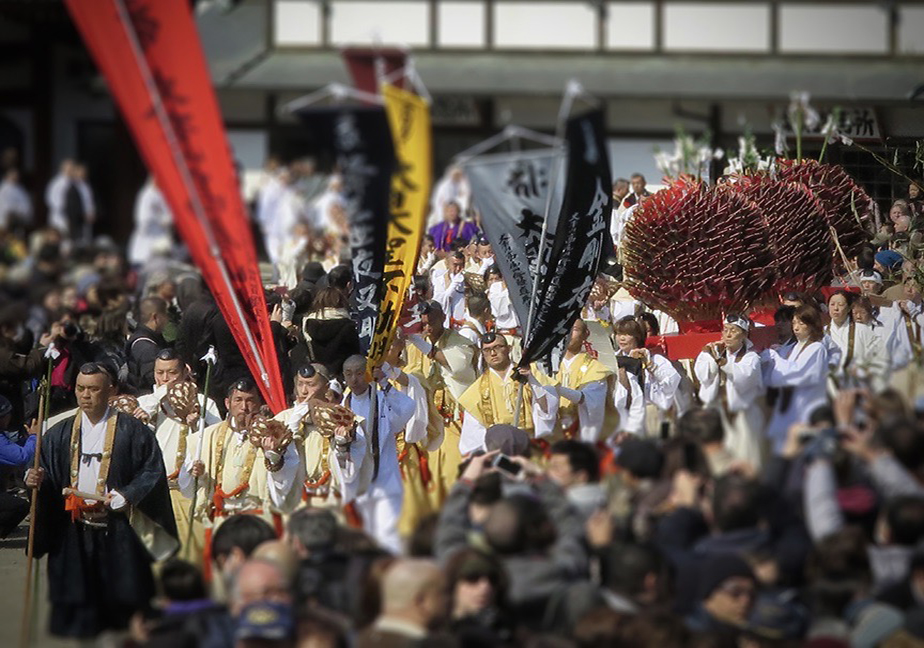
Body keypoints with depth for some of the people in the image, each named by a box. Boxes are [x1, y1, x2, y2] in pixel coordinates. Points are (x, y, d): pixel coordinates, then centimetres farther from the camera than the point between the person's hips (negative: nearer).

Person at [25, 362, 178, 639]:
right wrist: (36, 479, -11)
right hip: (73, 536, 3)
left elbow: (152, 472, -5)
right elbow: (46, 473, 13)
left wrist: (118, 500, -14)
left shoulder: (131, 431, 0)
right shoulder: (60, 434, 12)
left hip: (117, 534, -3)